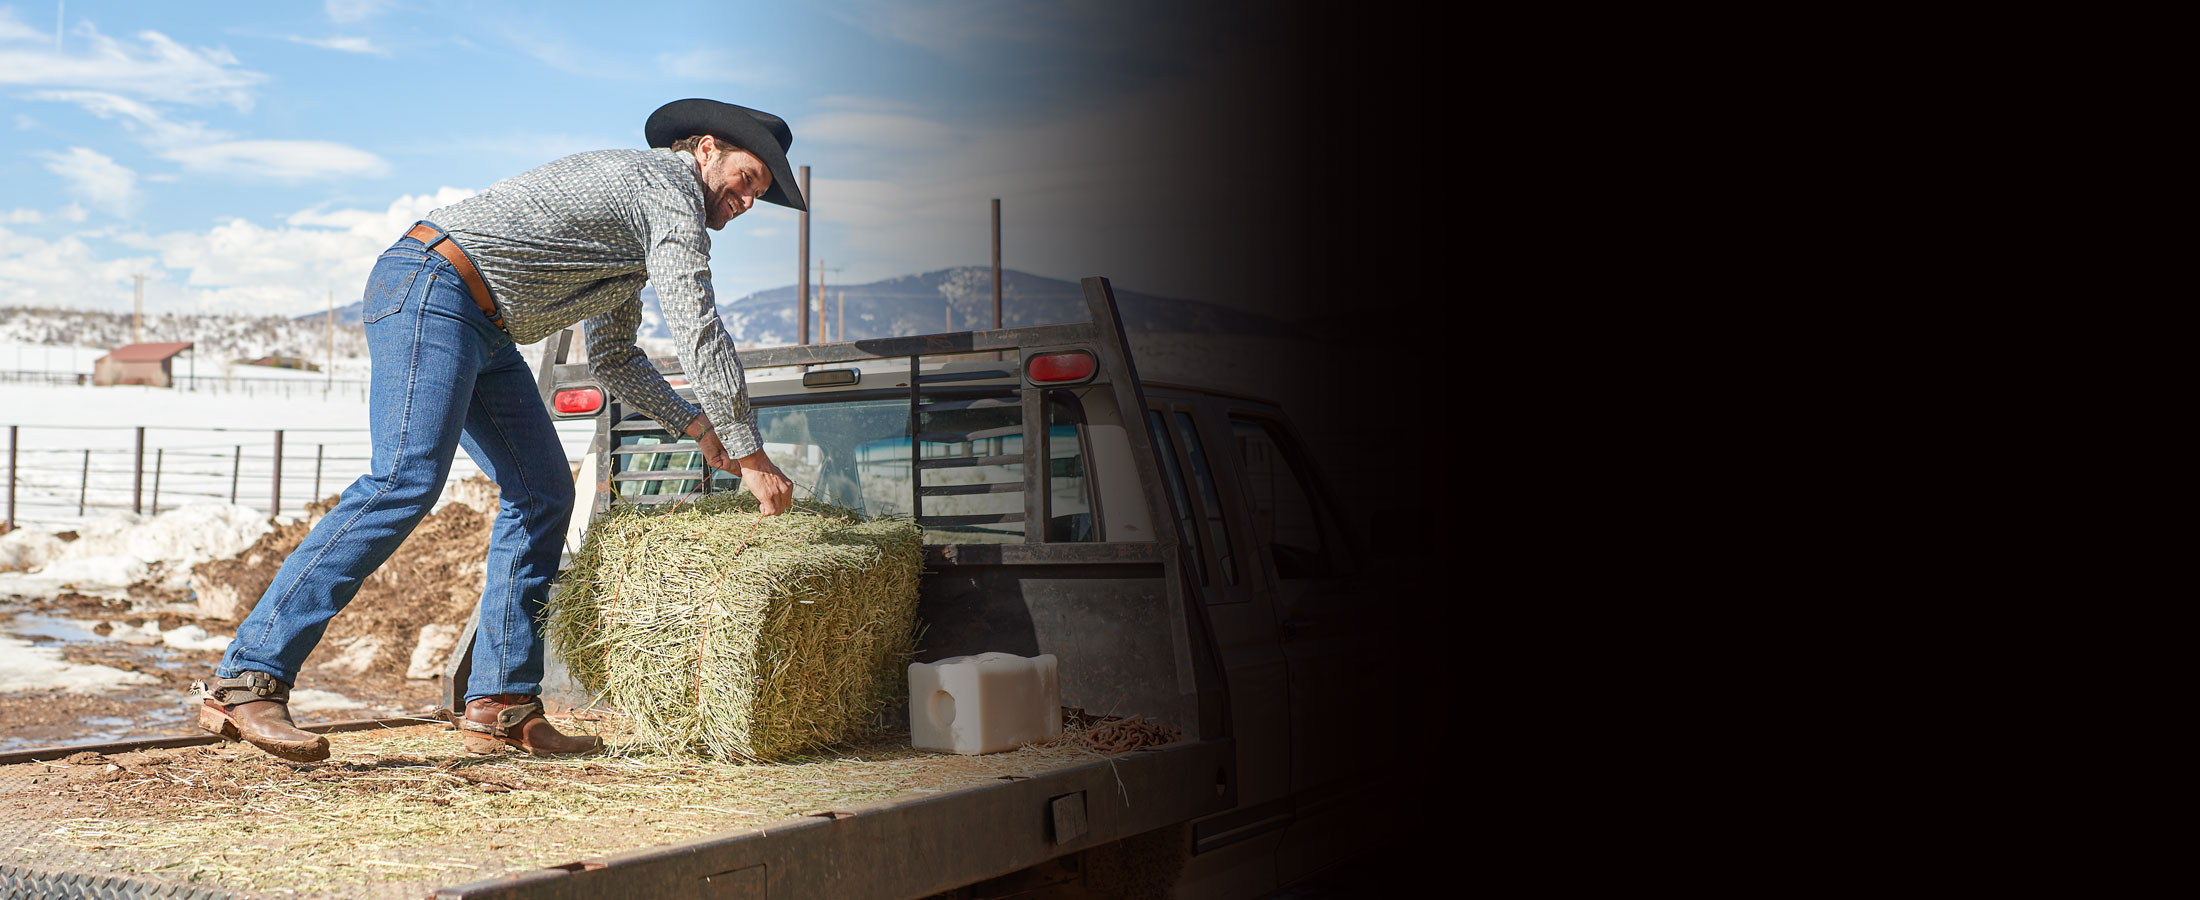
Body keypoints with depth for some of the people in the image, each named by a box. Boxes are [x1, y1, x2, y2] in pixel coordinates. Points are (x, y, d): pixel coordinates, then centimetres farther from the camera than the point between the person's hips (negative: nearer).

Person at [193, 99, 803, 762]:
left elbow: (613, 359, 28)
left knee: (543, 492, 4)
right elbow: (698, 329, -13)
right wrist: (750, 454, -10)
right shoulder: (668, 181, -5)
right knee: (407, 480, -22)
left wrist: (697, 426, 18)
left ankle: (501, 703, 2)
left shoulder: (633, 232, 25)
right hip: (429, 288, -11)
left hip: (482, 332, 11)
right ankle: (247, 680, -23)